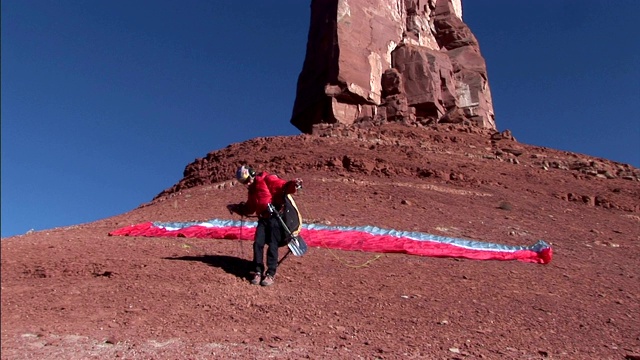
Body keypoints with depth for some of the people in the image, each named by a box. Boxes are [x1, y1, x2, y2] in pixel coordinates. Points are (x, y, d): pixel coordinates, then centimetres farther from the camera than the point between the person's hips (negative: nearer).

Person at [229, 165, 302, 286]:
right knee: (258, 243, -3)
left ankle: (271, 274, 0)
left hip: (276, 216, -7)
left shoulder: (267, 179, -2)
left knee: (272, 245, -8)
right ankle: (258, 272, 6)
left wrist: (293, 185, -33)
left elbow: (282, 186, -15)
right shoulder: (252, 190, 22)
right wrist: (236, 208, 22)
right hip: (263, 219, 7)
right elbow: (249, 209, 30)